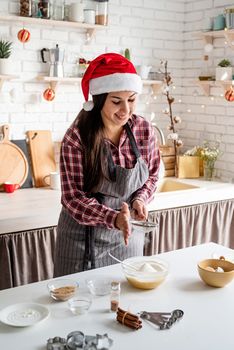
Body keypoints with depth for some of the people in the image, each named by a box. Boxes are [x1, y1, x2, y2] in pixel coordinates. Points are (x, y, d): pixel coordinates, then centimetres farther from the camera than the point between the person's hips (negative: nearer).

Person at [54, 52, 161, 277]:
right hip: (83, 237, -3)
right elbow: (73, 197, -17)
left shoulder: (144, 130, -7)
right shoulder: (76, 138, -18)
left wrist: (140, 199, -13)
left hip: (127, 236, 4)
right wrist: (113, 218, -32)